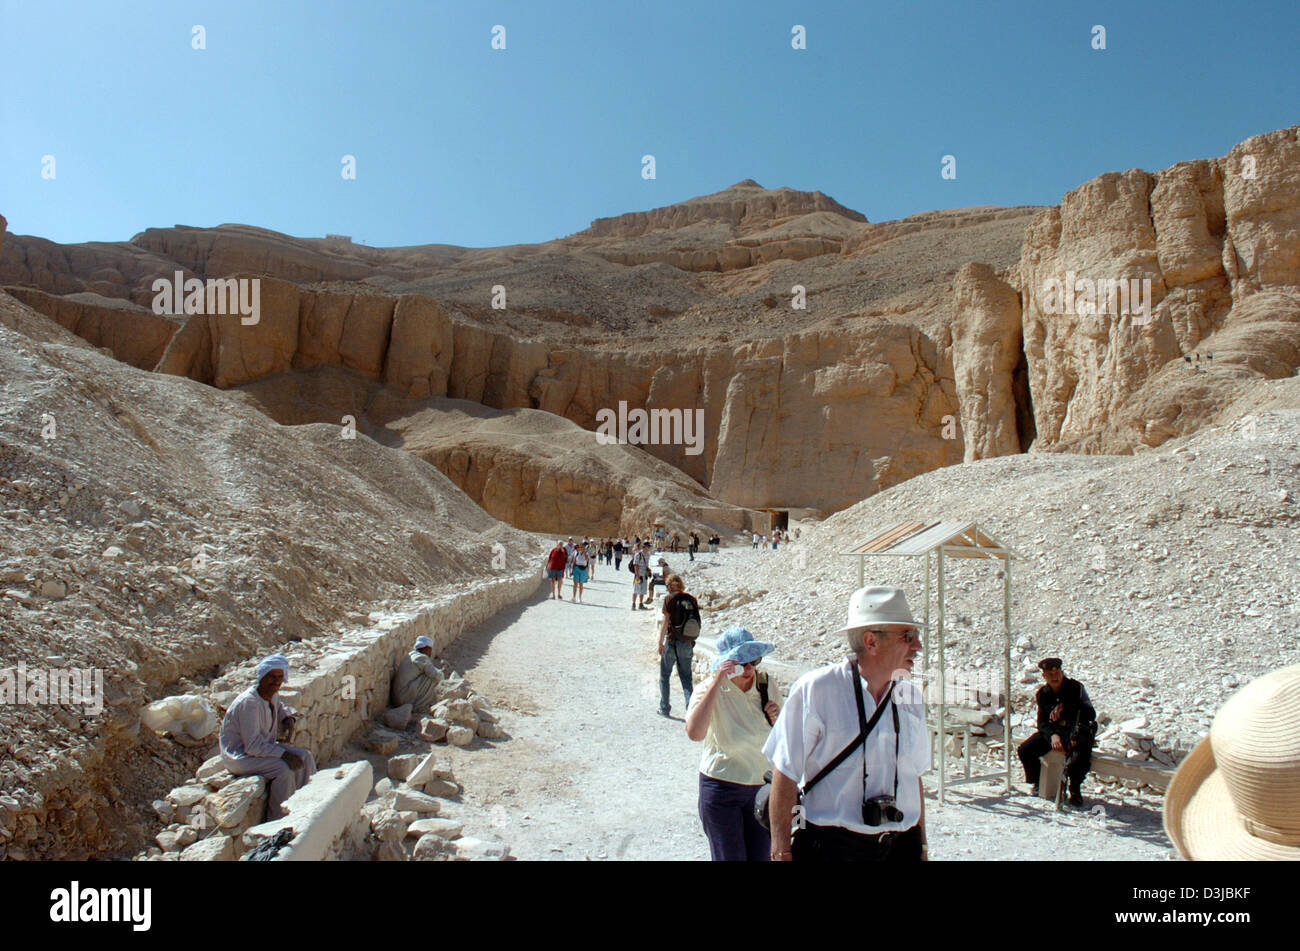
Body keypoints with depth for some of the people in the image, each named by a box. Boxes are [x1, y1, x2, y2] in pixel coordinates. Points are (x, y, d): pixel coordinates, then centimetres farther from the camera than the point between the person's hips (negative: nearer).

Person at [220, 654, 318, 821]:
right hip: (240, 756, -9)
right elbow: (253, 746, -28)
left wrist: (288, 717, 5)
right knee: (284, 768, -28)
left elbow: (279, 707, 27)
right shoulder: (248, 702, -26)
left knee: (305, 757, -4)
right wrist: (283, 754, -29)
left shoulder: (272, 695, 0)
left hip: (265, 746, 9)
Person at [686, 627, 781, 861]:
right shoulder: (710, 691, -16)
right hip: (721, 788, -4)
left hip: (761, 787, 5)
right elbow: (695, 733, -37)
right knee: (730, 857, 0)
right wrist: (717, 682, -35)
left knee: (760, 856, 11)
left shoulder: (766, 685, -1)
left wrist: (776, 718, -9)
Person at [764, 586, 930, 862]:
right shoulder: (815, 690, -12)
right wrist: (781, 853, -10)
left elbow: (914, 776, 15)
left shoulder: (910, 695, 6)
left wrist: (921, 845, 15)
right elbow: (785, 774, -10)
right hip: (831, 847, -5)